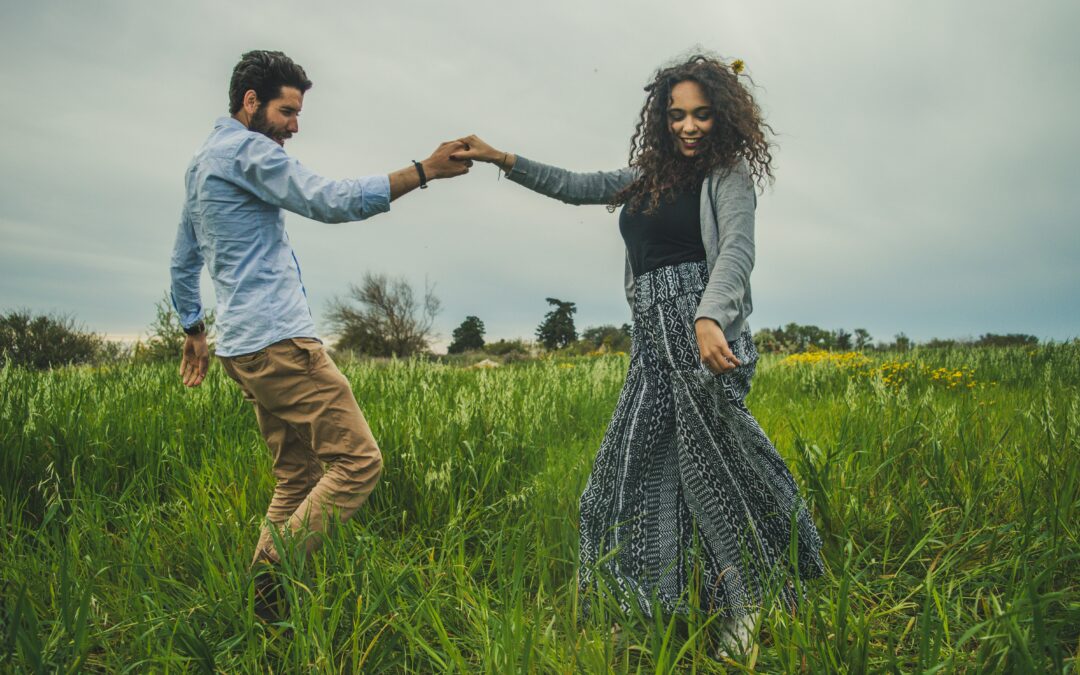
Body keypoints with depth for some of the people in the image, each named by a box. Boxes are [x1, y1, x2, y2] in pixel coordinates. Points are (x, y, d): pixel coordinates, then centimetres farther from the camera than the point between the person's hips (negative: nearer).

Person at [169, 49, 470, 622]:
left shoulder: (201, 163, 24)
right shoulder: (247, 151, -7)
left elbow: (183, 261, 30)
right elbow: (330, 202, -19)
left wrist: (194, 329, 37)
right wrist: (423, 171, -18)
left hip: (243, 348, 11)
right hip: (278, 342, -10)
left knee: (297, 479, 11)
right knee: (357, 462, -11)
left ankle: (263, 599, 11)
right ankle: (271, 578, -11)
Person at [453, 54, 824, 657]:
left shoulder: (729, 176, 1)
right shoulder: (648, 177, 20)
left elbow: (737, 250, -15)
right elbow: (576, 187, 25)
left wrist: (708, 317, -32)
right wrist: (504, 161, 21)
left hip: (702, 323, -7)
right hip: (654, 334, 7)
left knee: (711, 456, -9)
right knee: (641, 462, 5)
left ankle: (750, 606, 5)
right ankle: (655, 608, 16)